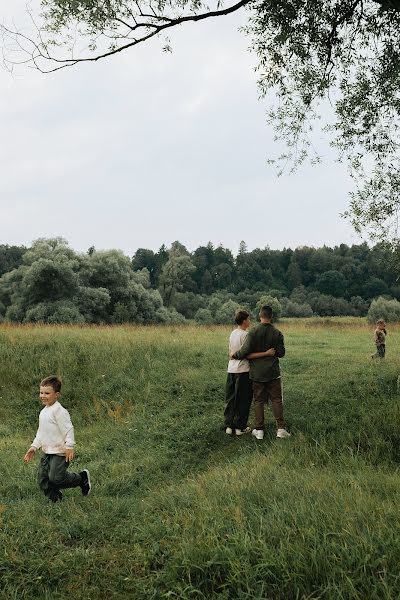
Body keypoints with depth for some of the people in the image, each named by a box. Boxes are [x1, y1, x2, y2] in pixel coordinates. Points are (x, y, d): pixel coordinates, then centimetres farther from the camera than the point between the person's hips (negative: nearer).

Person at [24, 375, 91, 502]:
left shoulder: (59, 411, -15)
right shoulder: (43, 412, 14)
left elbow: (68, 429, -19)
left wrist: (69, 446, -23)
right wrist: (34, 447, 17)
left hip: (60, 452, -9)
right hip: (47, 452, 9)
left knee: (56, 477, -14)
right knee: (42, 480, 5)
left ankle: (82, 478, 7)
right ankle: (55, 500, 16)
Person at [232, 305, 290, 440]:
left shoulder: (253, 331, -11)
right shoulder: (277, 333, -5)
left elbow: (245, 350, -15)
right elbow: (281, 353, 0)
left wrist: (235, 355, 3)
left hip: (257, 372, -1)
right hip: (273, 372, 1)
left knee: (258, 401, 8)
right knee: (276, 400, 8)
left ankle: (259, 430, 11)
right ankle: (281, 428, 4)